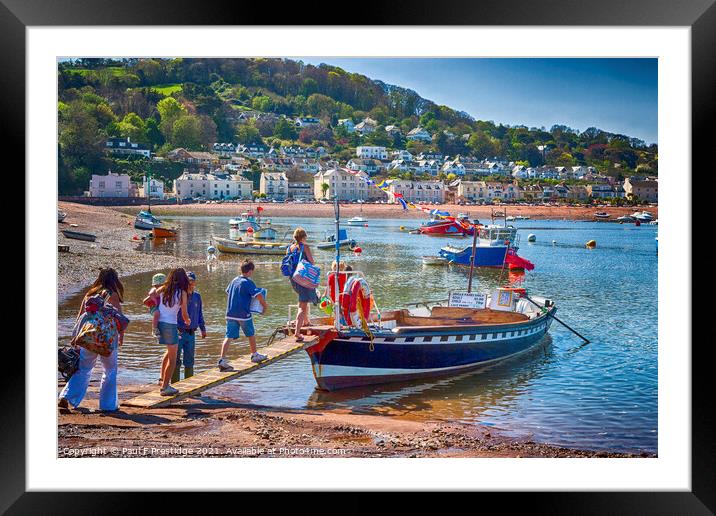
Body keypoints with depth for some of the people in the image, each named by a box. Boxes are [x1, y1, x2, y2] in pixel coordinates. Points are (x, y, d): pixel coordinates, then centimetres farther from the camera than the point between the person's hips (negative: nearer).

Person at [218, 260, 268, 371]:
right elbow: (259, 296, -15)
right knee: (251, 334, 16)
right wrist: (265, 307, -1)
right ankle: (255, 355, 32)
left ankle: (222, 359, -13)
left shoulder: (234, 280, 10)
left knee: (229, 337, 0)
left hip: (231, 314, 5)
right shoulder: (248, 282, -10)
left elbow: (227, 293, 24)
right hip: (243, 314, -5)